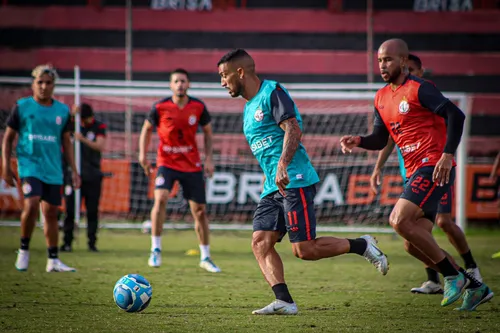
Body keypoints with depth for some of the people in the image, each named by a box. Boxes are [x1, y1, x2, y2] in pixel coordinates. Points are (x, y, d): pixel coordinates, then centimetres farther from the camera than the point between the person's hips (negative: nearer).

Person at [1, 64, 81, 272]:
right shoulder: (22, 107, 0)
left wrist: (73, 170, 12)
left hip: (53, 169, 4)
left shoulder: (62, 111, 8)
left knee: (51, 213, 6)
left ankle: (53, 260, 14)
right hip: (29, 164, -4)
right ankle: (24, 250, -4)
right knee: (31, 204, -22)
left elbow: (66, 142, 17)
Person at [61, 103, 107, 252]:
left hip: (92, 175, 0)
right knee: (70, 209, -3)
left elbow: (100, 146, -13)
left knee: (92, 210, 1)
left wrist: (83, 139, -28)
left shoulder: (99, 127, 1)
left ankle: (92, 243, 7)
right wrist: (72, 114, -26)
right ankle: (67, 242, 3)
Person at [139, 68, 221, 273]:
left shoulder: (198, 107, -5)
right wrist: (143, 154, -3)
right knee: (161, 198, -26)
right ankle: (156, 249, -16)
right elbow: (147, 128, 7)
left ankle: (205, 257, 20)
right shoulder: (160, 107, -9)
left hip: (192, 165, 2)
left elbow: (207, 131, 10)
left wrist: (209, 158, 1)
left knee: (200, 210, 5)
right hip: (167, 163, -2)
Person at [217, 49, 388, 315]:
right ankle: (284, 301, -13)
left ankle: (362, 246, 6)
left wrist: (282, 166, -31)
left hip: (294, 181, -10)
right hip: (273, 187, 10)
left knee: (304, 250, -12)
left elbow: (293, 129, -20)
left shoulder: (272, 92, -8)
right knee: (260, 243, -6)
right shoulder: (249, 107, 21)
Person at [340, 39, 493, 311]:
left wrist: (447, 155, -25)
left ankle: (453, 275, -11)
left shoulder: (418, 89, -9)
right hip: (415, 172, 9)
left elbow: (455, 115, -17)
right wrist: (358, 141, 1)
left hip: (433, 167, -9)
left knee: (399, 220, -23)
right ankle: (474, 288, 15)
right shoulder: (382, 98, 15)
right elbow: (380, 140, 22)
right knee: (413, 245, 5)